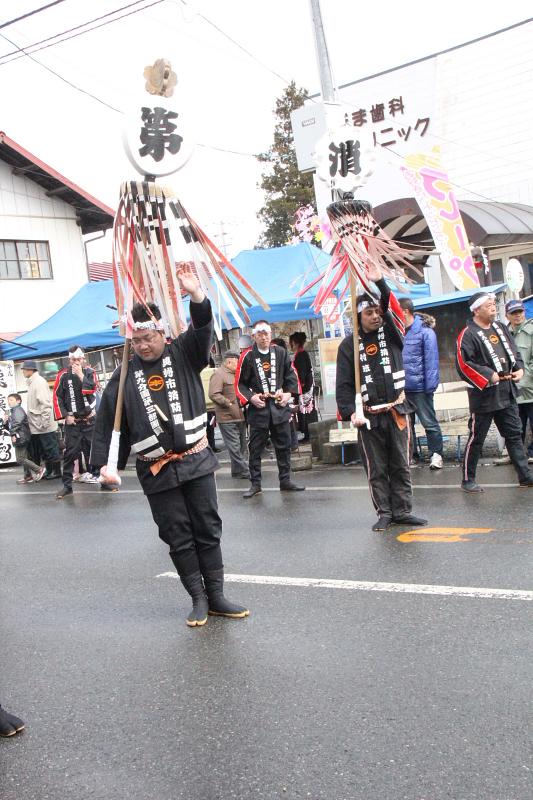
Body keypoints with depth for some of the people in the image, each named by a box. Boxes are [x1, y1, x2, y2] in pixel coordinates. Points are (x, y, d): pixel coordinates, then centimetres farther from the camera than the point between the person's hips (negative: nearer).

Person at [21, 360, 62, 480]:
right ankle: (49, 471, 22)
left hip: (44, 426, -9)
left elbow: (45, 403, -20)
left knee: (51, 449, 0)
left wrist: (44, 422, -22)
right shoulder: (32, 382, 14)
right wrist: (32, 421, 17)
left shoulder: (39, 381, -13)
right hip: (36, 426, 9)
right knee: (43, 450, 14)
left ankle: (57, 471, 7)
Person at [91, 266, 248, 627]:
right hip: (157, 471, 0)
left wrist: (197, 295, -33)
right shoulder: (127, 374, 1)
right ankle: (199, 599, 16)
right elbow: (107, 419, 1)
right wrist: (105, 462, -8)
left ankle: (216, 595, 17)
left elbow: (203, 329, -15)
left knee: (208, 529, 7)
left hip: (196, 460, 0)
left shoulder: (183, 354, 2)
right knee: (178, 537, 5)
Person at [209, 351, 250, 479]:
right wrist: (229, 404, -20)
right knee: (235, 447, -6)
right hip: (227, 418, -9)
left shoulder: (236, 374, 18)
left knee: (242, 446, 13)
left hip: (240, 416, 9)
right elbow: (214, 395, -21)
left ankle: (238, 471, 22)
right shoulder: (218, 374, -11)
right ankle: (244, 472, -2)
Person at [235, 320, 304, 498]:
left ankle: (285, 481, 20)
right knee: (255, 448, 2)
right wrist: (250, 397, -13)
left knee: (284, 446, 9)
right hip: (258, 409, -3)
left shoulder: (281, 353, 5)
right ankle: (255, 484, 10)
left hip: (280, 406, 3)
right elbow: (240, 383, 0)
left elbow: (291, 375, 13)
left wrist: (289, 393, -1)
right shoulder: (247, 356, -4)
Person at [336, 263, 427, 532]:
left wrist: (380, 282, -27)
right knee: (376, 469, 4)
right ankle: (384, 513, 14)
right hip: (369, 416, -2)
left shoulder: (391, 333, 6)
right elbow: (344, 384, -2)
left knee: (401, 465, 7)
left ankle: (401, 510, 15)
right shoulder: (349, 344, 1)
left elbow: (392, 307, -14)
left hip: (396, 410, 2)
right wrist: (351, 412, -13)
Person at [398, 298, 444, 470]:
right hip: (401, 387, 6)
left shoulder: (425, 331, -10)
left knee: (429, 422, 3)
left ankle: (436, 454, 14)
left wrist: (429, 386, -15)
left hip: (419, 387, -6)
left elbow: (431, 360, -13)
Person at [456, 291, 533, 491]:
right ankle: (468, 480, 12)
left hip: (507, 393, 7)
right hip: (484, 396, -7)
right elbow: (463, 364, -20)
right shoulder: (468, 335, -13)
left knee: (514, 434, 11)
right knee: (476, 439, 1)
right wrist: (489, 376, -19)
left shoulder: (500, 328, 12)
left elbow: (514, 352, 21)